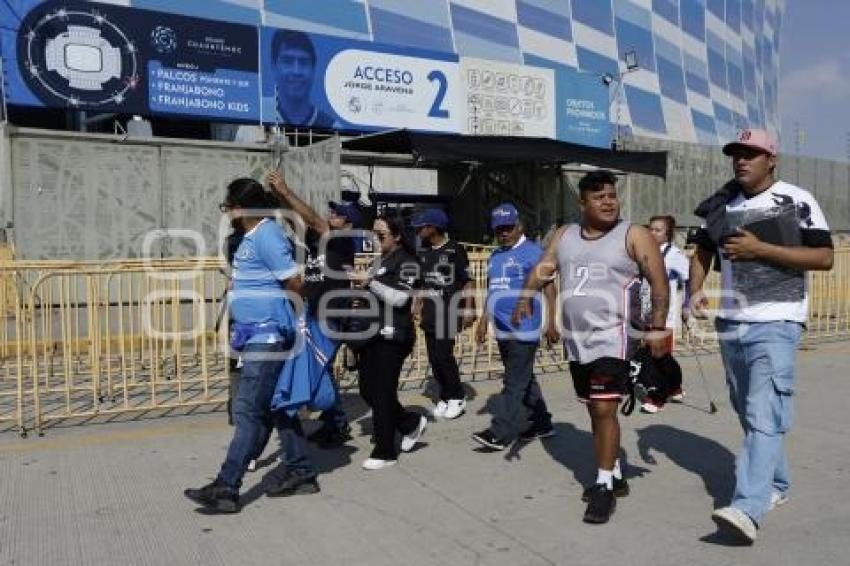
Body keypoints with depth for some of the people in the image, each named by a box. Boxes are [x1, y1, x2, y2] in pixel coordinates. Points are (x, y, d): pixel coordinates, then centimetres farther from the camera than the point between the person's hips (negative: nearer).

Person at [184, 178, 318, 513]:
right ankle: (301, 473, 23)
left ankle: (226, 488, -2)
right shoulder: (252, 237, 15)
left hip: (267, 338, -10)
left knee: (249, 411, -7)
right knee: (277, 407, 14)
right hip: (259, 337, 10)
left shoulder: (266, 235, -15)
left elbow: (295, 283, -16)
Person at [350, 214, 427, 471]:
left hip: (392, 336, -9)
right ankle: (411, 423, 28)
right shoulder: (379, 261, 17)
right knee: (367, 389, 9)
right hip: (372, 333, 9)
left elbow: (399, 297, -18)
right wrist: (362, 284, 9)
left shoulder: (407, 262, -7)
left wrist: (370, 281, -16)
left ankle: (385, 452, 9)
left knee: (383, 392, -4)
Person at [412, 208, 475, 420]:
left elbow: (468, 281, -7)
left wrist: (468, 310, -13)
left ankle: (457, 398, 7)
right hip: (430, 313, 7)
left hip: (449, 311, -7)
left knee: (443, 354, -10)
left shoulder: (455, 250, -8)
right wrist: (417, 307, 15)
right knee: (434, 358, 8)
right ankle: (445, 397, 21)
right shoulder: (423, 252, 12)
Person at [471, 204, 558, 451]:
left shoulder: (532, 251, -6)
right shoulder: (495, 256, 17)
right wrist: (483, 321, 21)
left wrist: (551, 323, -13)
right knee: (525, 380, 15)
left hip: (524, 330, -8)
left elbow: (549, 287, -9)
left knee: (516, 383, -5)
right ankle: (541, 424, 27)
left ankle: (501, 433, -4)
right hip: (503, 331, 8)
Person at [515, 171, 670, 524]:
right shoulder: (564, 236, 11)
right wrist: (526, 296, -9)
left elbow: (659, 283, -9)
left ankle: (604, 488, 2)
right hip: (576, 340, 6)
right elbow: (544, 268, 9)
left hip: (613, 338, -6)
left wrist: (658, 327, -18)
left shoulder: (634, 236, -4)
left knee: (604, 410, -11)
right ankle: (614, 476, 31)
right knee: (596, 410, 15)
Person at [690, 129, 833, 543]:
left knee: (764, 416, -15)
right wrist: (695, 289, 3)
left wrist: (760, 249, -18)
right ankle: (776, 485, 34)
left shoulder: (797, 201, -6)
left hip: (775, 323, -6)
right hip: (730, 323, 6)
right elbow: (703, 250, 20)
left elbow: (825, 258, -10)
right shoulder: (721, 204, 9)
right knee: (749, 413, 16)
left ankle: (748, 508, -18)